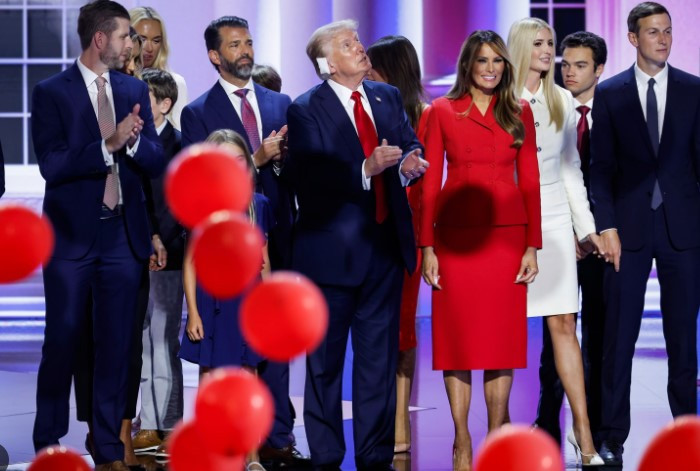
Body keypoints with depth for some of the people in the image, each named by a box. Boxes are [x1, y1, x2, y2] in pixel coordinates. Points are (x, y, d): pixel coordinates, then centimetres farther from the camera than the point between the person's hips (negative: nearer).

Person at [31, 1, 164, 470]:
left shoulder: (135, 90, 8)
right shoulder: (52, 92, -5)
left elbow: (155, 161, 3)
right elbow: (52, 165, -14)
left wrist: (133, 140, -18)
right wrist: (109, 145, -23)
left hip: (123, 234, 4)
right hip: (72, 236, -4)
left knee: (116, 345, 6)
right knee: (62, 341, 3)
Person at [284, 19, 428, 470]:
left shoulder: (388, 96, 9)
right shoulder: (306, 110, -9)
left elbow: (410, 146, 10)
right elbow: (310, 178, -19)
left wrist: (408, 165, -12)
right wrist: (366, 170, -29)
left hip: (385, 246, 5)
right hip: (333, 252, -5)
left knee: (380, 357, 11)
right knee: (325, 361, 6)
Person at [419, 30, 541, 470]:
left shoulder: (520, 113, 8)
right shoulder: (443, 111, 5)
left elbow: (530, 181, 6)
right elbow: (430, 183, 3)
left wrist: (533, 246, -1)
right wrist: (427, 247, -3)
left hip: (506, 233, 1)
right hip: (455, 233, -1)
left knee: (501, 335, 3)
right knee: (456, 335, 0)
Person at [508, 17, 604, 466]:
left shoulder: (563, 101, 10)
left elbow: (571, 168, 16)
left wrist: (586, 226, 12)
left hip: (554, 217, 3)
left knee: (564, 325, -2)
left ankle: (583, 432, -4)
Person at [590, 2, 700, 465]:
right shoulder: (609, 93, 3)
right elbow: (601, 166, 1)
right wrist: (607, 227, -7)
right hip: (629, 229, -1)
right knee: (620, 337, 1)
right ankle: (613, 437, 7)